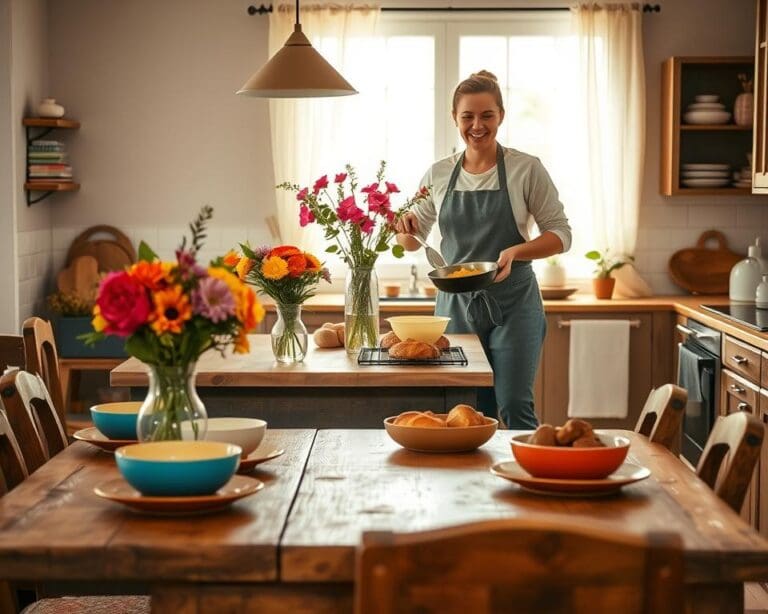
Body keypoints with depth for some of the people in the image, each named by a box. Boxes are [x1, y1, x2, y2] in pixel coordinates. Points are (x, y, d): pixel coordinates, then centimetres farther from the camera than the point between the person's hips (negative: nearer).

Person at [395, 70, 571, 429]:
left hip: (512, 304, -3)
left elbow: (560, 233, -3)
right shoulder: (438, 175, 6)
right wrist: (404, 227, -9)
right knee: (473, 413, 6)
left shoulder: (526, 169, -4)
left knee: (515, 408, -10)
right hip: (455, 305, 3)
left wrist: (515, 252, -20)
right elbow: (412, 240, 15)